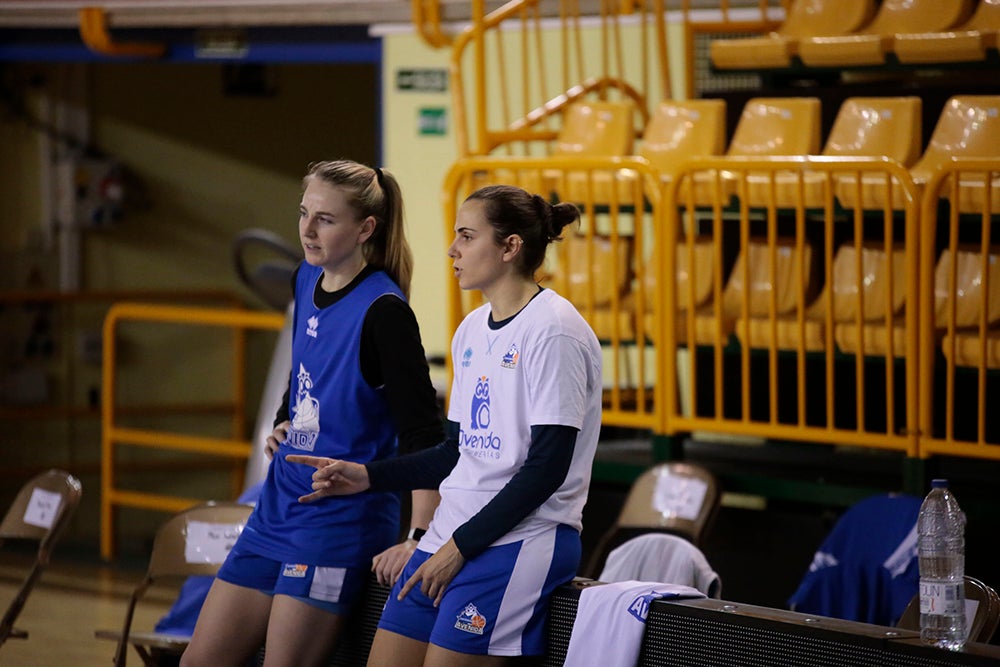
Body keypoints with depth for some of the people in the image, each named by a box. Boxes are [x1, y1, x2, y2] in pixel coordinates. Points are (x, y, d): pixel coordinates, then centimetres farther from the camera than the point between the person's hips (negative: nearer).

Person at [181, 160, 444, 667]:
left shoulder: (382, 311, -17)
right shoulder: (306, 281, 7)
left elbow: (423, 435, -20)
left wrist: (418, 539, -25)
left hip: (339, 516, -8)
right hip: (278, 505, 8)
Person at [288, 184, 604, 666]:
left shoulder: (553, 331, -12)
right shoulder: (472, 330, 15)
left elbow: (547, 467, -16)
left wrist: (462, 546, -14)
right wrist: (367, 476, 11)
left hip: (519, 539, -8)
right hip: (452, 536, 8)